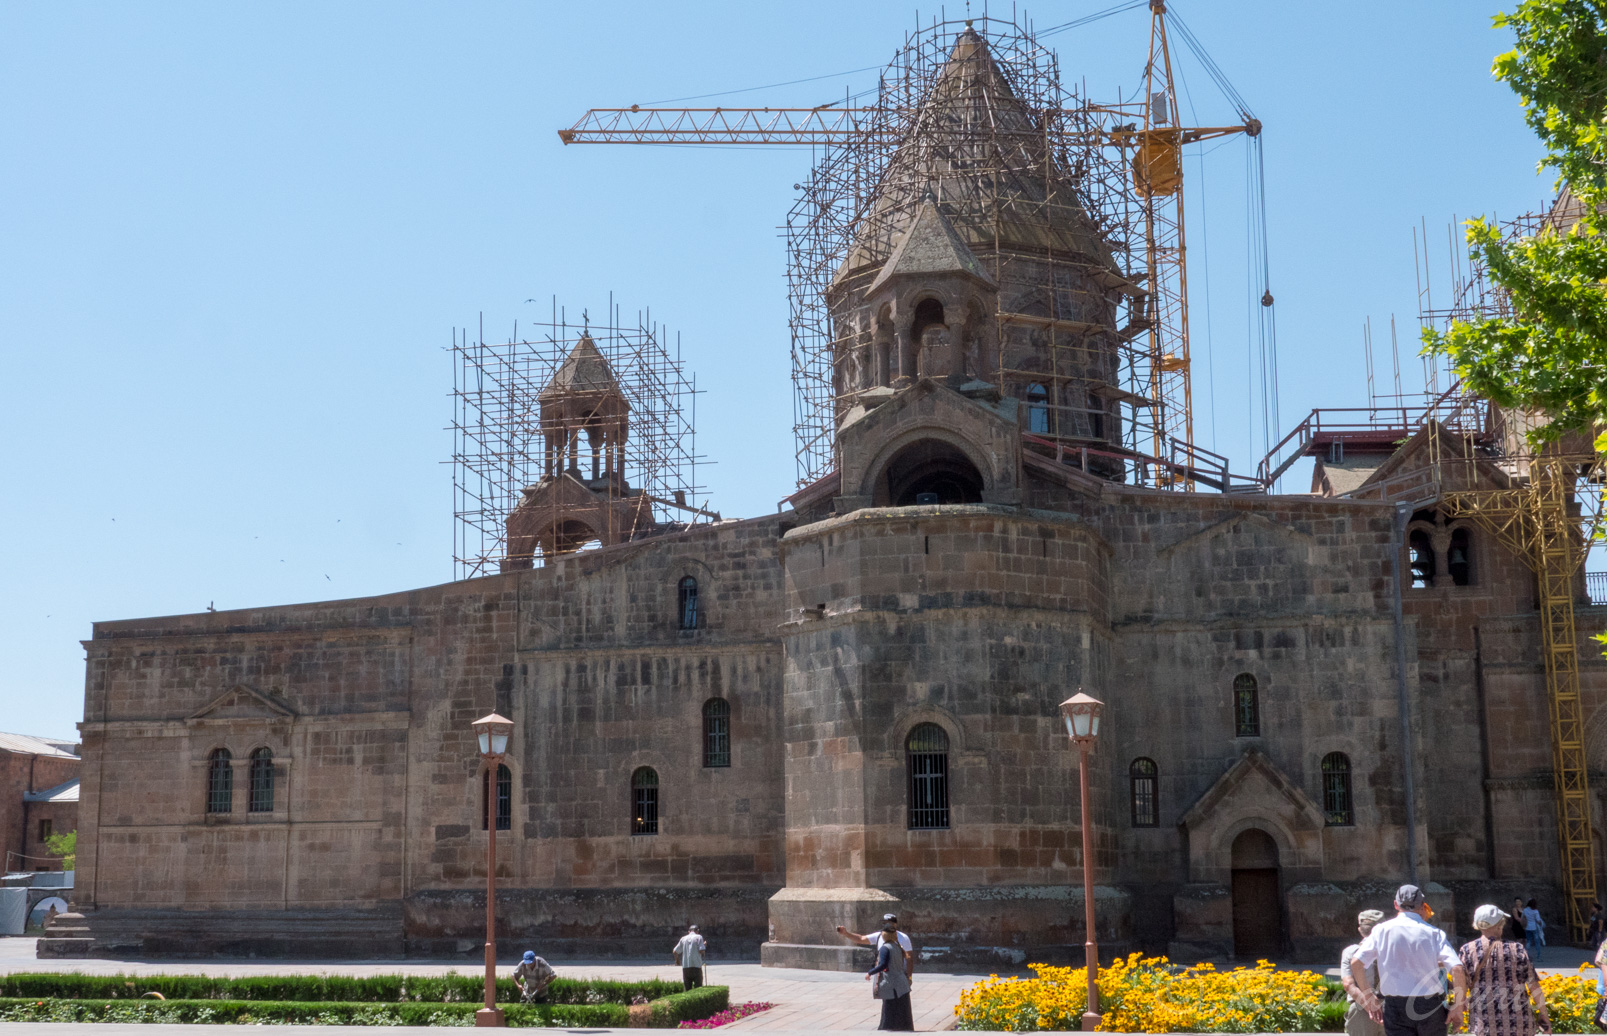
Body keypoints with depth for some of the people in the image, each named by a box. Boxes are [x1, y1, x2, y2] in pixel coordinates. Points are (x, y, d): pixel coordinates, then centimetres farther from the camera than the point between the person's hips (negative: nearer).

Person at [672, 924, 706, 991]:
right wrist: (704, 945, 10)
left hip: (685, 966, 3)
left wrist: (677, 960, 31)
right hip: (696, 966, -3)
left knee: (687, 989, 8)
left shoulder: (683, 938, 12)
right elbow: (701, 951, -10)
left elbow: (674, 952, 13)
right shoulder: (699, 937, 1)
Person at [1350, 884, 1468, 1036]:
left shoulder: (1382, 930, 1)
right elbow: (1457, 969, -12)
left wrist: (1369, 998, 5)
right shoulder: (1433, 933, -1)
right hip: (1430, 1006, 0)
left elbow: (1356, 963, -6)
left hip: (1395, 1007, 0)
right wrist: (1458, 1007, -2)